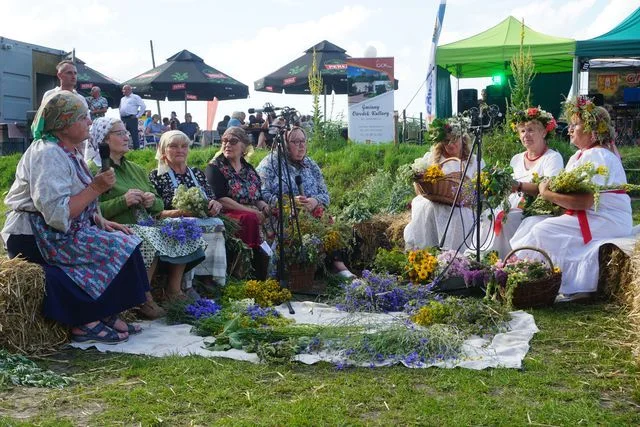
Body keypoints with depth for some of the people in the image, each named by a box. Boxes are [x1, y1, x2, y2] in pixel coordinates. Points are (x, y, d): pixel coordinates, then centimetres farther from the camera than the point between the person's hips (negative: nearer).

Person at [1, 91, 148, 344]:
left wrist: (102, 222, 1)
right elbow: (57, 214, -29)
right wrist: (96, 188, -22)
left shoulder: (68, 152, 11)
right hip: (36, 239, -9)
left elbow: (78, 206, 17)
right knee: (115, 249, -17)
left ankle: (106, 316, 0)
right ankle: (86, 323, -7)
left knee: (122, 242, -2)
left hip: (58, 232, 9)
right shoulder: (48, 154, -19)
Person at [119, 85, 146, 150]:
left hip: (131, 118, -7)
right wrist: (120, 116, 19)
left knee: (134, 135, -7)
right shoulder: (122, 99, 22)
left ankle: (136, 149, -5)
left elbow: (143, 106, -7)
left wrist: (138, 115, -9)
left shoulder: (135, 97, 0)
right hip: (123, 119, 7)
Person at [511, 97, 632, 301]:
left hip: (607, 222, -10)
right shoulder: (580, 155, 17)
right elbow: (568, 190, 11)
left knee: (544, 231, -21)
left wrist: (548, 194, -16)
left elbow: (584, 201, -24)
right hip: (590, 218, 10)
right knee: (532, 226, -3)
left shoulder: (596, 156, -16)